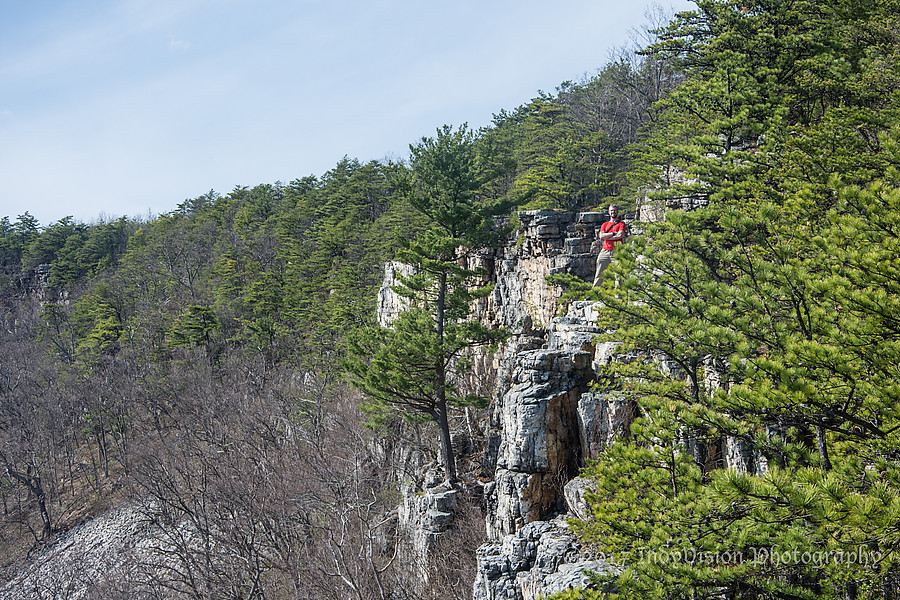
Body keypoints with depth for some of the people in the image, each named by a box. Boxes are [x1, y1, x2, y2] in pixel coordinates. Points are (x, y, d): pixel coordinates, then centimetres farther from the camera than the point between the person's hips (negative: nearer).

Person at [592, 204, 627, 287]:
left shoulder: (621, 223, 9)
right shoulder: (605, 224, 19)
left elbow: (620, 235, -8)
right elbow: (601, 236, 3)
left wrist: (607, 237, -1)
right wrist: (613, 233, -5)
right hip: (605, 251, 3)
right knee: (599, 274, 0)